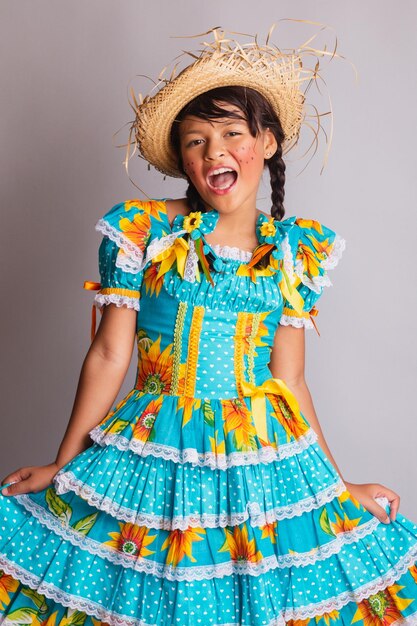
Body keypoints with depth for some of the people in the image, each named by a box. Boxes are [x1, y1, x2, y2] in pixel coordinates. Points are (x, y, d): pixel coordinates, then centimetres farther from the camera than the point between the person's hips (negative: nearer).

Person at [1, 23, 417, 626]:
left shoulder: (297, 251, 1)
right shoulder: (143, 232, -5)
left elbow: (288, 381, 3)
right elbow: (109, 355, -2)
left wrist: (338, 484, 5)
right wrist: (62, 466, 0)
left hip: (264, 454, 2)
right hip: (154, 452, -1)